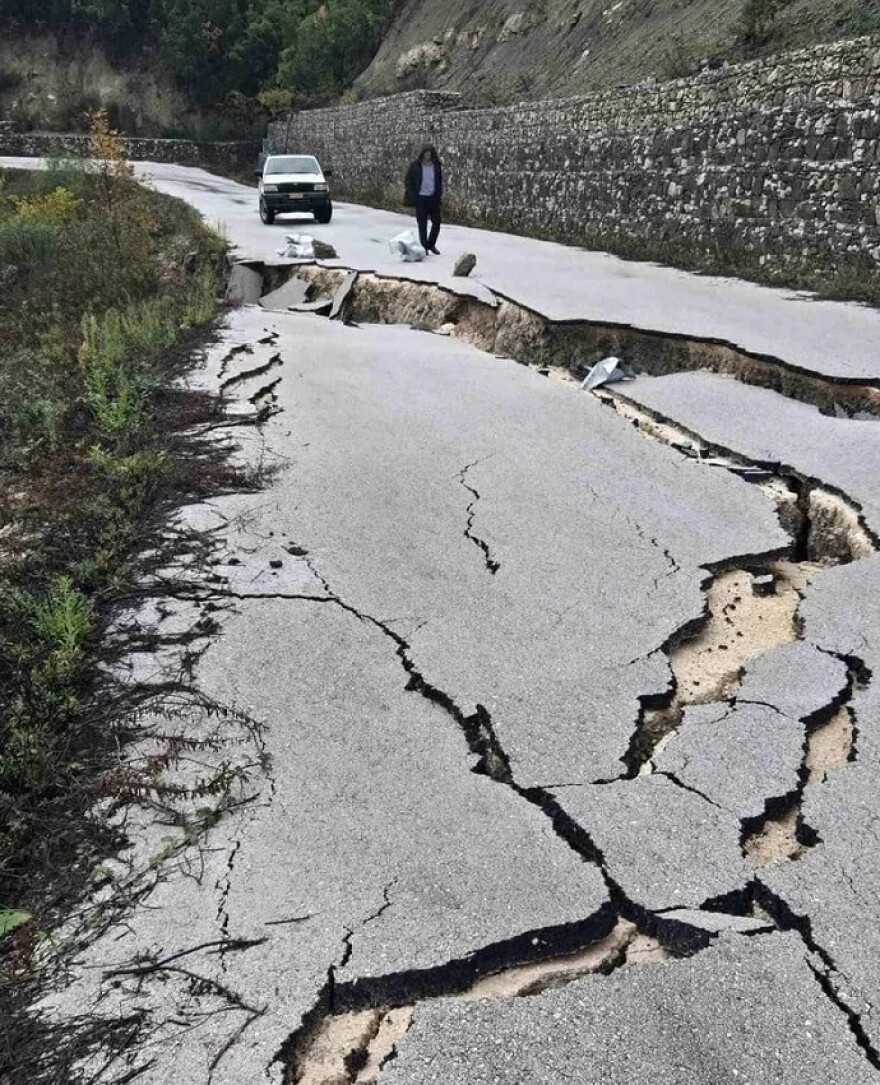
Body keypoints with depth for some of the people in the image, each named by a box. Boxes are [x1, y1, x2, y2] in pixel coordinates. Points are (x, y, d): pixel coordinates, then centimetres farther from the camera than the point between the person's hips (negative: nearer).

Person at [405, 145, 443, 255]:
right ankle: (424, 247, 10)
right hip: (420, 198, -3)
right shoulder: (415, 166, -4)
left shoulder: (436, 166, 6)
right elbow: (408, 181, 0)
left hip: (433, 198, 3)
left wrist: (440, 196, 5)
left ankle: (431, 244, 21)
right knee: (422, 224, 1)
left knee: (437, 222, 4)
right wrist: (412, 196, -8)